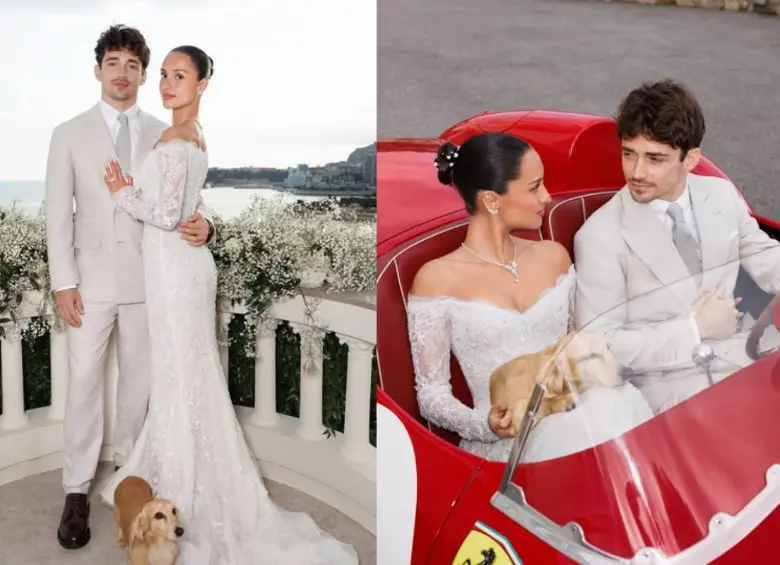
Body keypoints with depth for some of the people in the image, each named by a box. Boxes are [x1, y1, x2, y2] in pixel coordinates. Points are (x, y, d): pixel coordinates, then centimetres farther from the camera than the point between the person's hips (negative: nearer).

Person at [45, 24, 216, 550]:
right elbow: (58, 213, 0)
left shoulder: (165, 135, 5)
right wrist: (63, 282, -7)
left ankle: (128, 465, 29)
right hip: (92, 280, -1)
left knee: (139, 379, 11)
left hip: (147, 277, 2)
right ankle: (77, 491, 11)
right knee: (84, 383, 0)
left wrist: (204, 223, -20)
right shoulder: (69, 134, 2)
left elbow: (189, 197, 5)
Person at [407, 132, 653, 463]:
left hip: (575, 411, 6)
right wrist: (483, 425, -20)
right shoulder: (436, 278, -3)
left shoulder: (553, 256, 12)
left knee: (618, 410, -28)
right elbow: (431, 394, -1)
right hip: (507, 440, -5)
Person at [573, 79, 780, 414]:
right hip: (669, 381, -5)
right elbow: (599, 344, -15)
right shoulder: (600, 235, -14)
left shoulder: (723, 195, 1)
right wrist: (695, 328, -15)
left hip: (740, 352, 6)